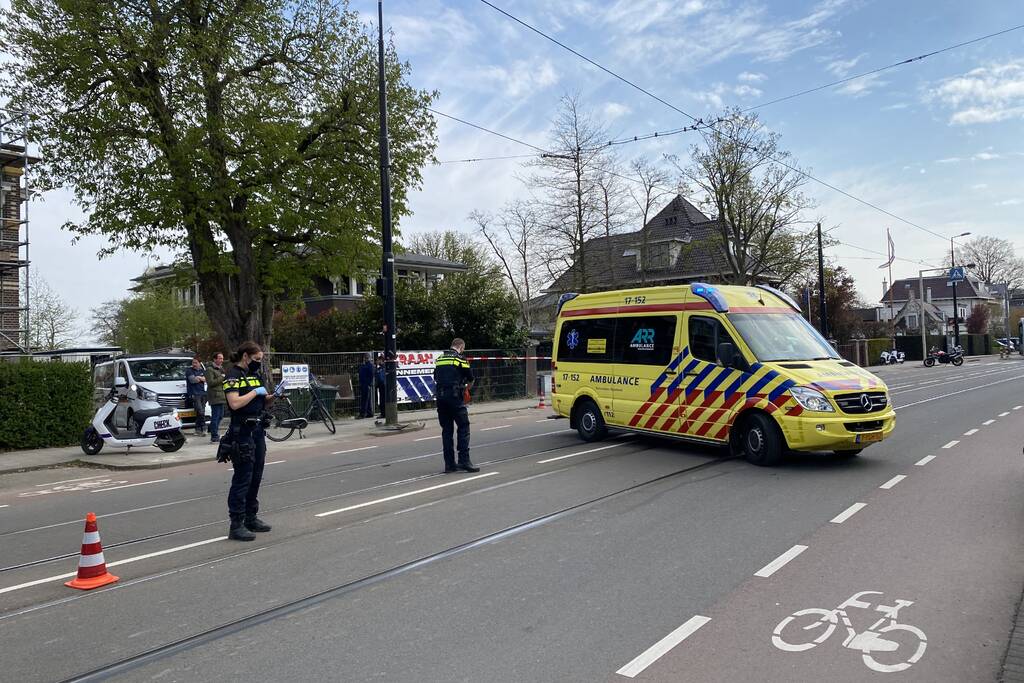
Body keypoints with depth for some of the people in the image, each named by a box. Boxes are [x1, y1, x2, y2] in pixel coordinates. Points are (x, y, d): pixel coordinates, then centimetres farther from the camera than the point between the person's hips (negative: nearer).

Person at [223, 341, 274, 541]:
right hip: (242, 432, -8)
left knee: (256, 477, 13)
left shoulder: (255, 375, 16)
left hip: (257, 430, 9)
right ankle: (236, 525, -2)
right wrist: (255, 392, -14)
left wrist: (273, 396, 3)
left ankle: (251, 518, 24)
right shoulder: (233, 376, -9)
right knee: (242, 478, -7)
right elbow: (235, 403, -23)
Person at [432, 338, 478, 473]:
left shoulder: (439, 359, 15)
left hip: (440, 397, 6)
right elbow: (471, 380, 2)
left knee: (446, 430, 10)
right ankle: (464, 461, -6)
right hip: (455, 397, -6)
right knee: (463, 427, 0)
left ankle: (449, 463, 11)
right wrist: (466, 390, 20)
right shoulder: (460, 359, -3)